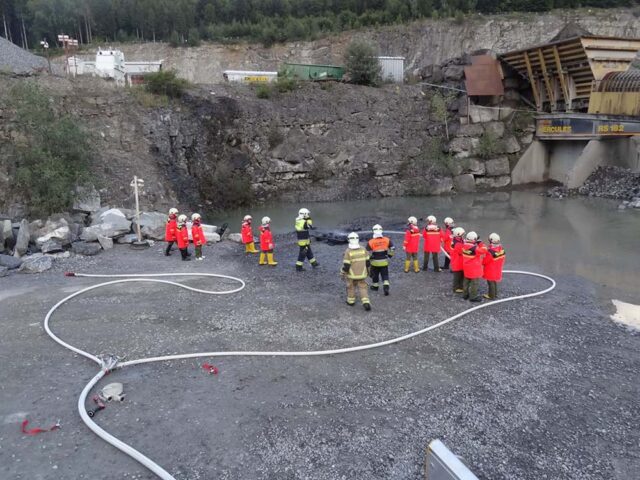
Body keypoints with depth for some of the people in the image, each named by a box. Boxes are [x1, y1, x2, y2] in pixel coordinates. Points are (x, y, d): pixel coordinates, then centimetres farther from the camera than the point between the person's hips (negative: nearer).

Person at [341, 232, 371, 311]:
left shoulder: (348, 251, -19)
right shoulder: (363, 249, -7)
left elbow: (346, 265, -17)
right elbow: (367, 262, 2)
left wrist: (342, 273, -2)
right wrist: (368, 271, 17)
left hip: (352, 275, -2)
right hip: (362, 274, 2)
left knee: (351, 287, 18)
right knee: (363, 287, 8)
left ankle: (351, 301, 33)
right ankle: (366, 303, -4)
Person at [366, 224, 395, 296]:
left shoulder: (370, 242, -17)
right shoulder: (387, 240, -9)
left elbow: (368, 254, -13)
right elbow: (393, 249, -2)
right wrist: (389, 256, 13)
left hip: (375, 262, -1)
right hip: (384, 262, 1)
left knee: (375, 275, 20)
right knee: (385, 276, 11)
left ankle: (375, 286, 37)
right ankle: (386, 287, -3)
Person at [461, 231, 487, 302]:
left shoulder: (464, 245, -5)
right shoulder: (475, 248, -27)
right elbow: (483, 251, -24)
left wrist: (477, 244, 2)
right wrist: (480, 244, -13)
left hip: (466, 267, 8)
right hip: (474, 268, -8)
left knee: (466, 280, 19)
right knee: (474, 282, 4)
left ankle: (465, 294, 30)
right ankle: (473, 297, 12)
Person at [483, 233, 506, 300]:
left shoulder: (490, 251, -32)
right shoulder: (501, 249, -7)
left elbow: (485, 261, -21)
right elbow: (503, 258, 5)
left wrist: (482, 263, 1)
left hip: (490, 270, -8)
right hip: (498, 270, 8)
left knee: (491, 282, 7)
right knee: (495, 281, 23)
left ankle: (491, 296, 19)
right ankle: (495, 294, 36)